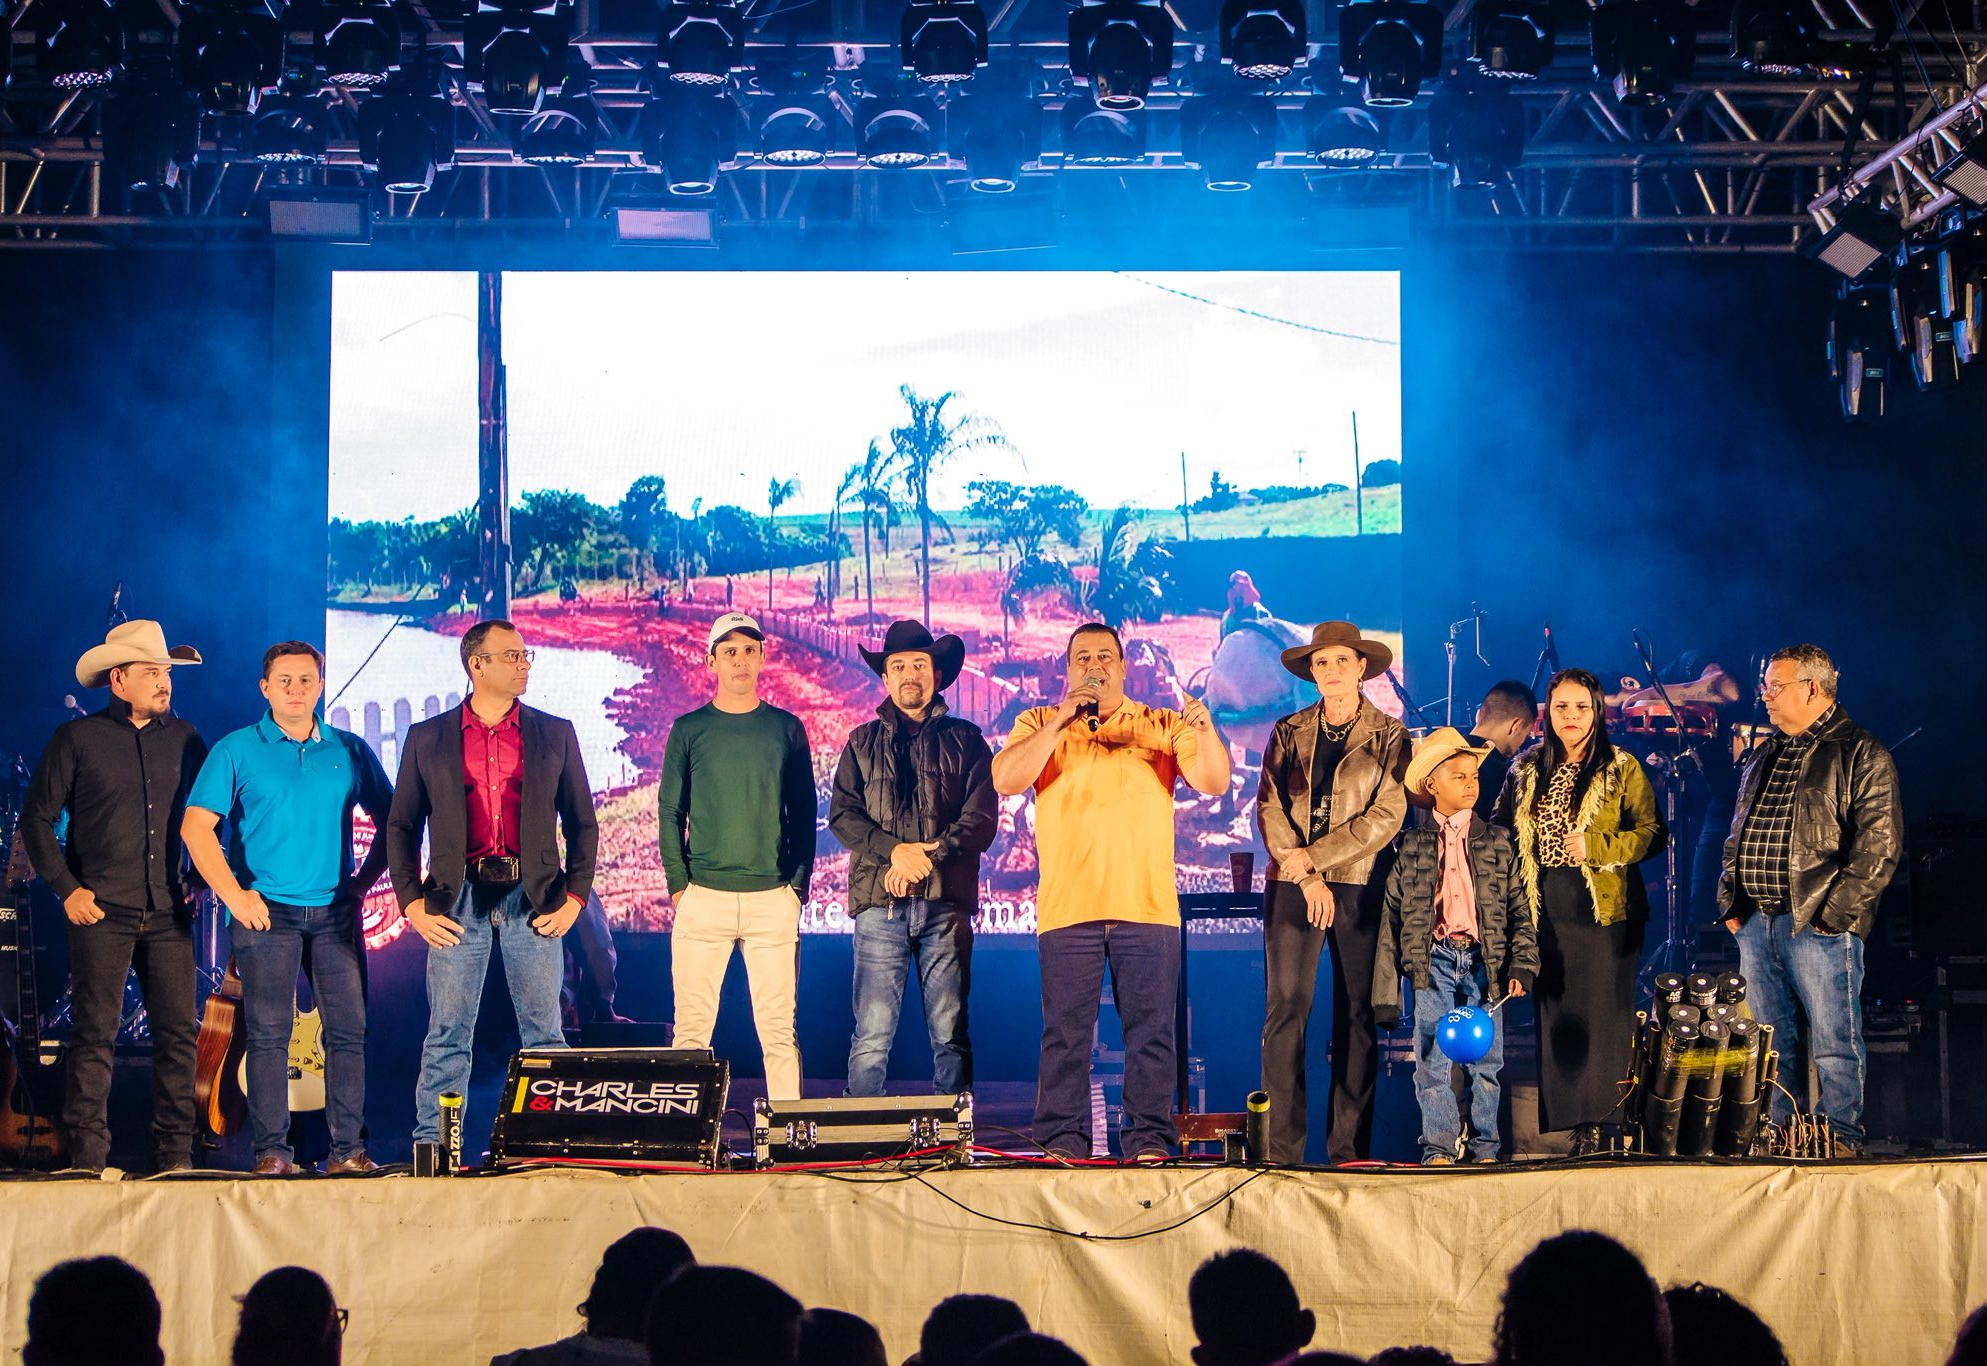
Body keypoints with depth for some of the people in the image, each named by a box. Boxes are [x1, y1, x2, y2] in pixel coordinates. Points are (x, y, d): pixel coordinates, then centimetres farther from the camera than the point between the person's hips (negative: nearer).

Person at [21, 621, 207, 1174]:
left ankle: (175, 1153, 6)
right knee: (94, 1031, -5)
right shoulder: (77, 739, 1)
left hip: (168, 914, 3)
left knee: (178, 1031, 0)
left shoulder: (183, 739, 11)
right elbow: (36, 818, 2)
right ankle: (88, 1155, -2)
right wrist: (66, 889, -5)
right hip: (102, 913, -3)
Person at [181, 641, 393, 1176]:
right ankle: (271, 1149, -2)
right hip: (266, 911, -2)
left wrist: (364, 880, 6)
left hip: (335, 912, 3)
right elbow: (196, 826, -3)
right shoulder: (236, 751, 3)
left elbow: (390, 821, 18)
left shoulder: (351, 751, 11)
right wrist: (234, 895, -11)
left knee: (349, 1028, -3)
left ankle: (348, 1147, 0)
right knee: (268, 1032, -5)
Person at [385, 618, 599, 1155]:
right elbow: (401, 827, 10)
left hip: (534, 901, 1)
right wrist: (412, 903, -1)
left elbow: (582, 823, 11)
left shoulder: (555, 734, 11)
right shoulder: (427, 739, 9)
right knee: (448, 1035, -1)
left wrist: (575, 895, 0)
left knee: (544, 1033, 0)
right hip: (458, 900, -1)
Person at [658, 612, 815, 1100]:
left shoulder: (787, 729, 10)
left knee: (779, 1027, -2)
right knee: (692, 1028, -2)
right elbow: (670, 812, 7)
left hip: (773, 897, 0)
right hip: (703, 896, 0)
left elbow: (804, 813, 11)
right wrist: (678, 885, -2)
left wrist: (799, 883, 2)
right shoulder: (689, 730, 8)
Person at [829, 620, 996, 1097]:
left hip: (947, 901, 0)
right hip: (879, 901, 0)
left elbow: (982, 818, 2)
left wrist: (925, 860, -10)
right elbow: (841, 814, 5)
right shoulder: (862, 743, 16)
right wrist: (895, 851, -11)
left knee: (950, 1035, 1)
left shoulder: (964, 740, 12)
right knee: (871, 1036, -5)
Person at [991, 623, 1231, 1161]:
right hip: (1067, 907, 0)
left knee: (1150, 1029, -1)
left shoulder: (1162, 727, 12)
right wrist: (1060, 722, -12)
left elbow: (1214, 783, 1)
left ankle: (1148, 1138, 2)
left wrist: (1205, 732, -18)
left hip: (1148, 906, 0)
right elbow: (1004, 780, -5)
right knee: (1066, 1031, 0)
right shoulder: (1038, 724, 12)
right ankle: (1062, 1140, 4)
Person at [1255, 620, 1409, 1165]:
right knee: (1285, 1008, -8)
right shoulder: (1289, 732, 11)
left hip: (1361, 887, -1)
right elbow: (1269, 807, 4)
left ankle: (1349, 1149, 2)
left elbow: (1387, 816, -4)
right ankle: (1283, 1149, -8)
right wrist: (1306, 877, -9)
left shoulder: (1389, 735, 5)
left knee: (1357, 1015, -1)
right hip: (1293, 884, 1)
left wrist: (1311, 856, -9)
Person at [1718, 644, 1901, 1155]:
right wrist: (1730, 900, 12)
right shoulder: (1765, 757, 20)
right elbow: (1737, 836, 25)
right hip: (1754, 922, 7)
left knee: (1834, 1045, -4)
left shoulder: (1861, 754, -4)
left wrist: (1833, 912, -16)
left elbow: (1880, 844, -12)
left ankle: (1843, 1139, 1)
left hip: (1818, 924, -7)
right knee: (1767, 1043, 9)